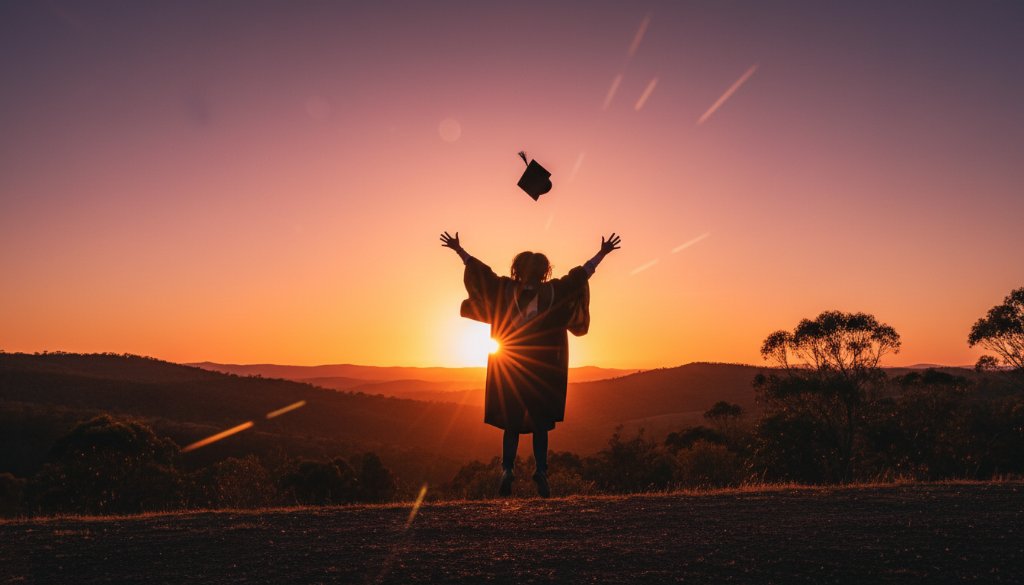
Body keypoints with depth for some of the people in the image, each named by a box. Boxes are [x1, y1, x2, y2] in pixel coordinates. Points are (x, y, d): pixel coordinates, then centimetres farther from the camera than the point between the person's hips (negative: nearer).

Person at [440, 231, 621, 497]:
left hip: (510, 368, 1)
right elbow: (581, 273, 5)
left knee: (511, 423, 7)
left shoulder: (505, 290, 2)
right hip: (543, 369, -1)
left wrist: (458, 249, 20)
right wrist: (602, 253, 15)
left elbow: (479, 270, 8)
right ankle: (541, 472, -5)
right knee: (540, 424, 7)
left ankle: (507, 470, -7)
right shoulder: (554, 292, -1)